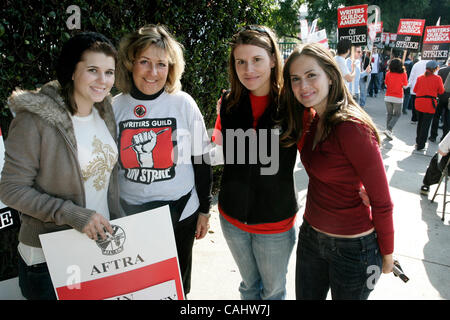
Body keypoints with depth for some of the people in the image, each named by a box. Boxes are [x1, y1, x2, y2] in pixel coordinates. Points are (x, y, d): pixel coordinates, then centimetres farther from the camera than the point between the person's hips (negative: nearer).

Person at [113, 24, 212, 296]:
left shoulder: (183, 104, -9)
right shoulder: (115, 107, -5)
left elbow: (201, 161, -2)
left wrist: (204, 210, 0)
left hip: (181, 213, -1)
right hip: (129, 216, 2)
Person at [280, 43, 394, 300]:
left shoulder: (352, 128, -24)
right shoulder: (313, 121, 0)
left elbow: (382, 202, -18)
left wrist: (387, 254, -8)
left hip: (352, 247, -7)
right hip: (310, 235, 7)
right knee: (305, 296, 23)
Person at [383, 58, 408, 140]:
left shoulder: (388, 74, -2)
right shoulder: (403, 74, -7)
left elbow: (386, 84, 6)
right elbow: (405, 86, 1)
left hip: (388, 97, 2)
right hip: (398, 98, -2)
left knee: (389, 114, 15)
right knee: (397, 115, 10)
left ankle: (389, 131, 16)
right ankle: (388, 130, -7)